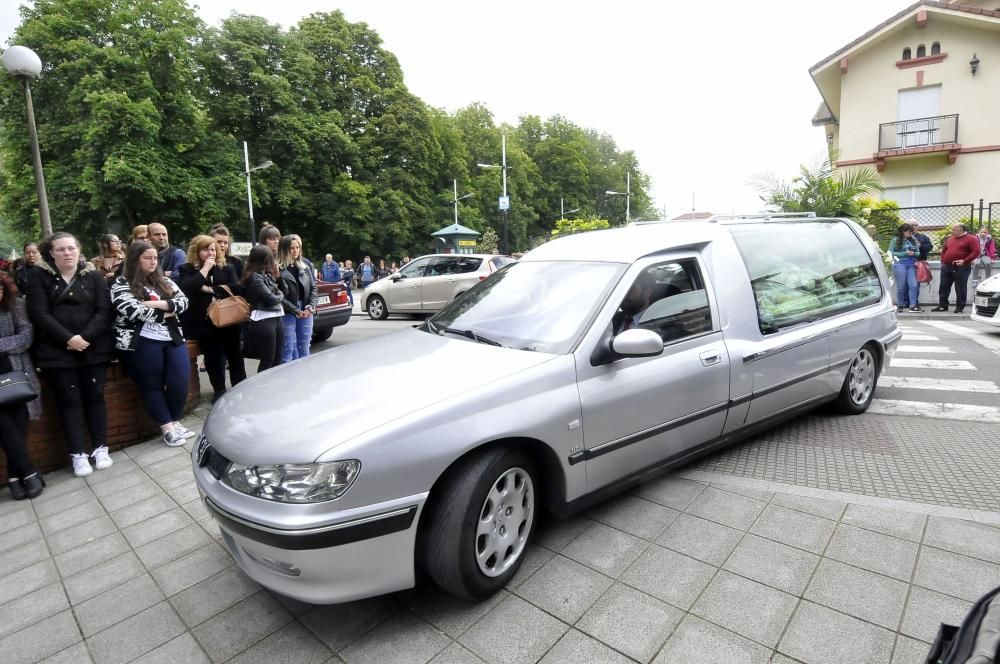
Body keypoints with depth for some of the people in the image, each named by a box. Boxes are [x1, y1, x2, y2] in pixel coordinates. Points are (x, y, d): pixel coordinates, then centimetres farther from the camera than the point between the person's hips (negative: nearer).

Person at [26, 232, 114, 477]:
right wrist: (68, 339, -16)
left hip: (93, 348, 1)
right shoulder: (38, 275, 2)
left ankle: (100, 448, 12)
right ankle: (78, 454, 8)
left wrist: (85, 337, -16)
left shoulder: (94, 275, 5)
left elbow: (104, 311, -3)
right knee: (69, 400, 2)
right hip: (57, 351, -1)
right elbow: (39, 314, -6)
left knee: (94, 396, 4)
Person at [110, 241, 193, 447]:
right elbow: (134, 311, -14)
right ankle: (167, 427, 9)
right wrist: (164, 313, -5)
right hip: (141, 342, -4)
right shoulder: (121, 284, 0)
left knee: (180, 381, -8)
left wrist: (161, 304, -12)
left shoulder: (164, 281, 16)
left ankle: (175, 421, 10)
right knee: (151, 385, -1)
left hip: (172, 339, 4)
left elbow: (183, 301, 4)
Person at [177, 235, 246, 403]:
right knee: (212, 358, 7)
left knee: (234, 355, 8)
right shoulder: (186, 269, 4)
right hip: (204, 323, -1)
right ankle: (219, 390, 21)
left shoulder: (227, 267, 8)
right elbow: (187, 289, -15)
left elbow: (237, 288, -7)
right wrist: (205, 269, -12)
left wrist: (211, 290, -12)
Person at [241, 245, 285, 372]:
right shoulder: (254, 277, -12)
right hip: (262, 322, -8)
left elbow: (283, 291, 15)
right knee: (267, 361, -2)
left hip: (276, 319, 8)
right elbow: (270, 299, -16)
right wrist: (280, 295, 4)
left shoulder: (266, 275, 12)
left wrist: (277, 275, 4)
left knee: (277, 359, 12)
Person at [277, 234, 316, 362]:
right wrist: (296, 311, -13)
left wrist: (311, 307, -4)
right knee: (289, 348, -1)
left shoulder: (306, 265, 8)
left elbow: (313, 287, 9)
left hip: (306, 311, 4)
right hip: (288, 312, -4)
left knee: (304, 347, 11)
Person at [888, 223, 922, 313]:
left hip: (911, 265, 4)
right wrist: (905, 253, -11)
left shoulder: (913, 240, 13)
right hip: (900, 264, -4)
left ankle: (913, 305, 1)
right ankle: (900, 305, 11)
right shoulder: (895, 240, 0)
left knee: (913, 285, -3)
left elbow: (918, 252, 17)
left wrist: (913, 253, -5)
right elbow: (891, 253, -6)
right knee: (901, 286, 0)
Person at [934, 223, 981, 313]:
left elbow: (976, 252, -11)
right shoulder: (950, 239, 14)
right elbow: (944, 250, 22)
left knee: (960, 288, -1)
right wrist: (943, 261, 9)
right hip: (946, 267, 6)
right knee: (943, 287, 6)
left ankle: (960, 307, 6)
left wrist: (965, 261, -19)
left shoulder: (971, 239, -4)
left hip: (961, 268, -6)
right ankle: (942, 305, 13)